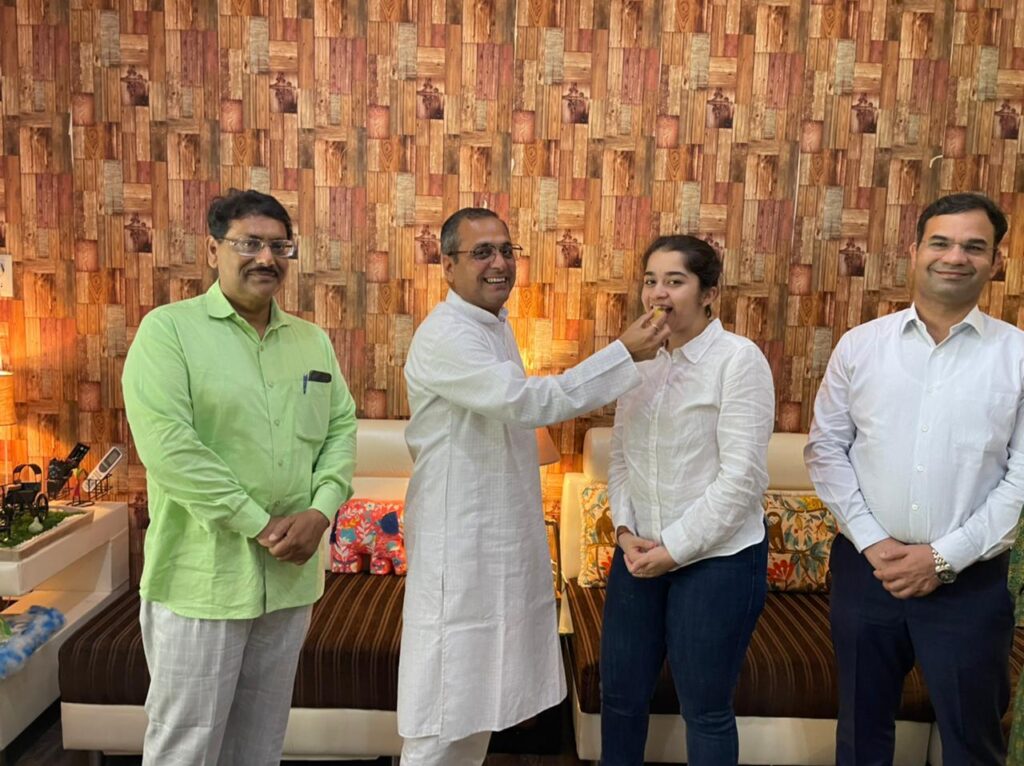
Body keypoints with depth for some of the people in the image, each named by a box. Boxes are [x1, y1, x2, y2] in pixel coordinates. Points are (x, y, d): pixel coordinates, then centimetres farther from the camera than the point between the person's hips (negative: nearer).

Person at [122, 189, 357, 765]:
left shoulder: (313, 340, 10)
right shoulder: (169, 328, -7)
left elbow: (342, 426, 8)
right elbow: (166, 444, -17)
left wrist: (320, 511, -9)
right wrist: (258, 524, -17)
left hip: (291, 576, 5)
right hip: (201, 577, -5)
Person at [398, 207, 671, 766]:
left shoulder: (498, 325, 11)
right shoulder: (444, 336, -19)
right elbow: (527, 401, -29)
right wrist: (625, 352, -26)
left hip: (504, 533, 9)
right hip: (460, 538, -9)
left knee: (480, 690, 19)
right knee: (446, 699, 2)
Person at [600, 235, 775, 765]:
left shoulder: (739, 359, -12)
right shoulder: (639, 359, 5)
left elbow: (741, 477, -17)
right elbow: (620, 456, 9)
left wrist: (675, 548, -15)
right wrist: (626, 530, -5)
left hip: (717, 558, -5)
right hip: (640, 552, 5)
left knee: (705, 709, 11)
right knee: (620, 694, 16)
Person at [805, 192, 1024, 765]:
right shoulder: (859, 345, 1)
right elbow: (826, 448, 2)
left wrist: (945, 556, -13)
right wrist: (870, 542, -7)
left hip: (970, 580, -1)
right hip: (865, 567, 1)